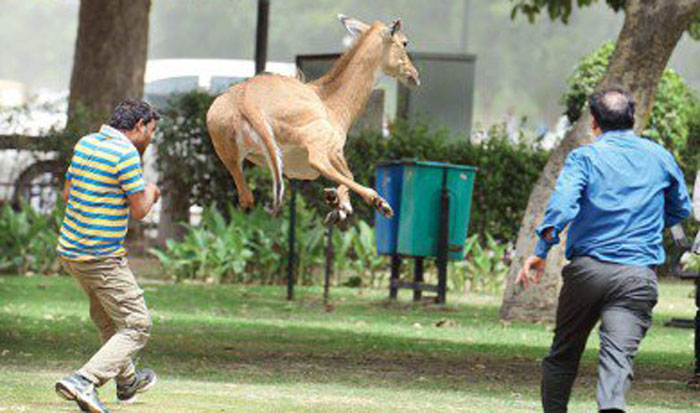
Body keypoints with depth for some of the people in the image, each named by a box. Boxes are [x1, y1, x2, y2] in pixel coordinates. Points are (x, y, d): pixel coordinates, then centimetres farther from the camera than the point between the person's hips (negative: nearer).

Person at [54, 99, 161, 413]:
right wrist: (149, 193, 10)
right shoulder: (127, 154, -15)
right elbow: (139, 211, -12)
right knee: (136, 327, -3)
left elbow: (68, 193, 17)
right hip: (103, 257, -9)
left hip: (69, 251, 9)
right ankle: (84, 381, -19)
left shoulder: (84, 143, 9)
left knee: (106, 319, 27)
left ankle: (127, 381, 44)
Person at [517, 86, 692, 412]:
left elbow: (562, 204, -16)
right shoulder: (660, 157, 13)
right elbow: (681, 210, 26)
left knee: (564, 353, 16)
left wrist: (541, 251, -19)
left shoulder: (584, 157, 2)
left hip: (587, 268, -1)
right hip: (639, 274, 1)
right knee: (620, 353, -14)